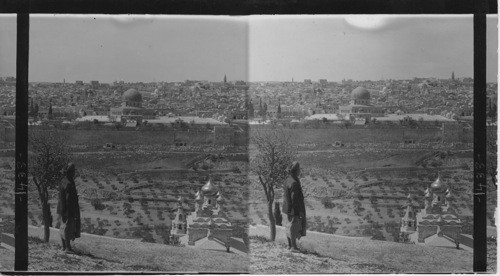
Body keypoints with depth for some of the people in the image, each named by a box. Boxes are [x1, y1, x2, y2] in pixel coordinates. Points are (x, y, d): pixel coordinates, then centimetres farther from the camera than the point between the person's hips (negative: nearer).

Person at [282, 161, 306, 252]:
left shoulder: (287, 181, 6)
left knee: (289, 226, 15)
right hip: (294, 209, -9)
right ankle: (293, 246, 3)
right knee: (294, 226, -2)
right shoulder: (294, 183, -22)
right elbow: (295, 198, -23)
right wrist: (300, 211, -19)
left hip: (288, 208, 9)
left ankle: (290, 245, 24)